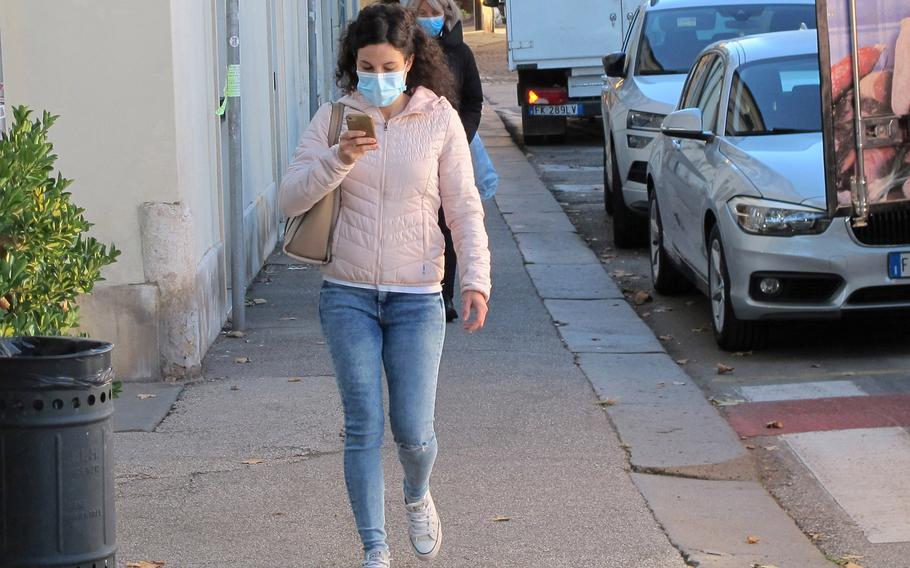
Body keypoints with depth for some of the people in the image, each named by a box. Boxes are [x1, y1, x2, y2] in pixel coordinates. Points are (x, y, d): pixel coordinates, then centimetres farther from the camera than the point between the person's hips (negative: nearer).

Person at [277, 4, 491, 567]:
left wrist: (476, 278, -10)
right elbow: (292, 198, -6)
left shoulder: (440, 120, -2)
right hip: (349, 296, 1)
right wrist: (338, 159, -22)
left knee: (413, 432, -1)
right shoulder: (335, 118, 0)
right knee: (364, 429, -2)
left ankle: (418, 497, 34)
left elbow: (465, 208, 0)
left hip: (417, 297, -1)